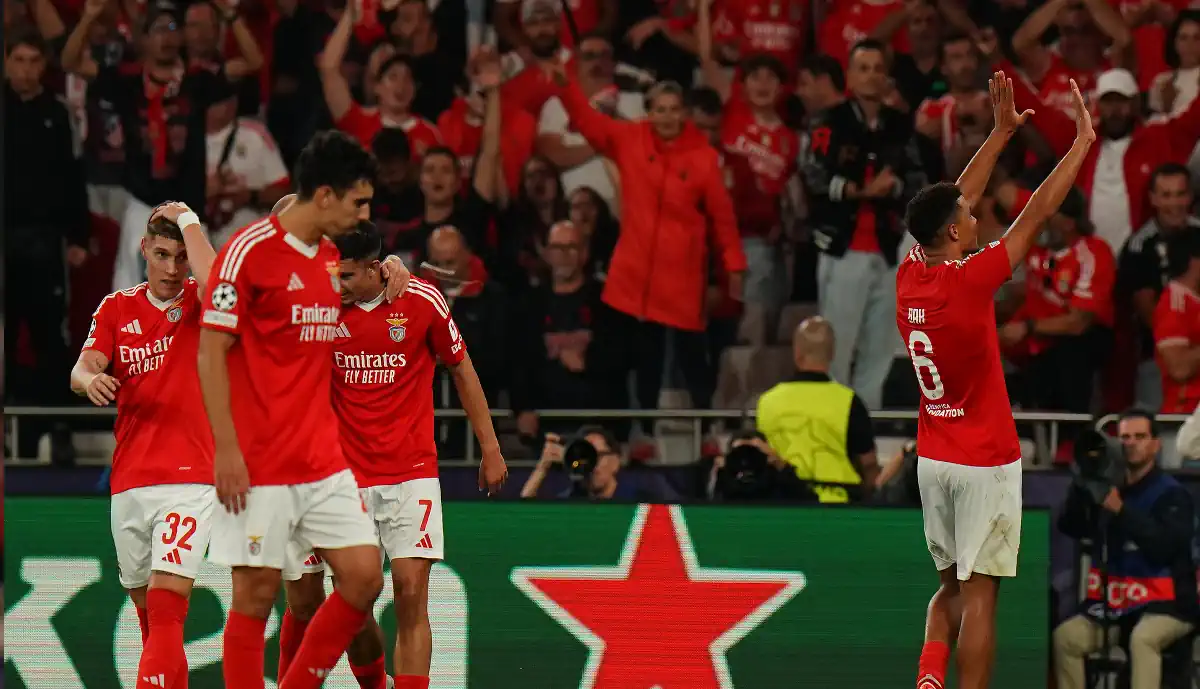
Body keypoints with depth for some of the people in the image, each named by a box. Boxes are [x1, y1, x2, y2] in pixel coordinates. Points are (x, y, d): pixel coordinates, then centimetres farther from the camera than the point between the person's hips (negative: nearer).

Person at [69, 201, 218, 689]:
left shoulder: (198, 303, 1)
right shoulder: (117, 309, 12)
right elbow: (82, 369, 1)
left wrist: (188, 221, -11)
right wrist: (90, 379, -24)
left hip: (190, 479, -5)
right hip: (129, 481, 5)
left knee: (166, 608, -18)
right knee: (150, 617, 12)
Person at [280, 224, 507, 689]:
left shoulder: (421, 301, -5)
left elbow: (461, 371, 8)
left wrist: (490, 450, 9)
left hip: (412, 474, -1)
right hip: (347, 475, 1)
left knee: (411, 595, -11)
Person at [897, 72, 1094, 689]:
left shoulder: (909, 277, -1)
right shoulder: (969, 282, -19)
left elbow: (951, 204, 13)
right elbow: (1037, 214, -14)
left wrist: (1001, 133, 18)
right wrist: (1083, 141, -5)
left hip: (934, 461, 7)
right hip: (987, 463, -7)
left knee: (951, 585, 17)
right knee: (979, 593, -3)